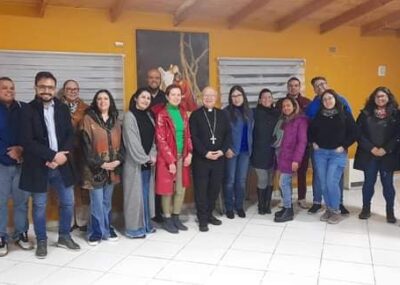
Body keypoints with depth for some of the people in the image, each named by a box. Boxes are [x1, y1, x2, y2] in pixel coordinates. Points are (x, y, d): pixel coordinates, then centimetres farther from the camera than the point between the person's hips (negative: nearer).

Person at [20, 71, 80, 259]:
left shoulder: (63, 109, 5)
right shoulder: (28, 110, -7)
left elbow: (71, 135, 3)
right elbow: (27, 142, -14)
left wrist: (62, 155, -13)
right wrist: (52, 155, -18)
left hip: (61, 164, 4)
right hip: (38, 166, -3)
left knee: (68, 202, 11)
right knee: (39, 206, 8)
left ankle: (64, 236, 30)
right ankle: (41, 241, 25)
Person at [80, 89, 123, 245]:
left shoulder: (115, 120, 11)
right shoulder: (88, 119, -4)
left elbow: (120, 142, 10)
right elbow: (86, 144, -10)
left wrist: (118, 160, -7)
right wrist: (100, 163, -14)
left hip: (112, 168, 4)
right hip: (96, 168, -4)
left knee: (107, 201, 14)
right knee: (97, 202, -1)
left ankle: (107, 229, 24)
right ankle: (96, 232, 12)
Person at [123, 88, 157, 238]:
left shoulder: (149, 116, 13)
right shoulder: (129, 116, -8)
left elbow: (153, 138, 8)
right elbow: (132, 141, -13)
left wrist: (152, 156, -5)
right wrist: (144, 158, -12)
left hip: (149, 161, 7)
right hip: (135, 162, -6)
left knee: (146, 193, 12)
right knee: (135, 194, -1)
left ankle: (146, 224, 22)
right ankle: (134, 228, 8)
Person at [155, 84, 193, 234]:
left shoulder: (183, 113, 9)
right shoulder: (162, 115, -9)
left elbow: (188, 135, 12)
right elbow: (161, 140, -12)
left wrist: (189, 153, -1)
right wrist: (170, 160, -15)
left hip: (182, 157, 6)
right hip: (167, 158, -6)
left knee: (181, 189, 10)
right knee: (168, 190, 4)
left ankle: (176, 218, 25)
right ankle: (167, 220, 19)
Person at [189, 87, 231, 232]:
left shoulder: (222, 114, 11)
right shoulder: (195, 115, -1)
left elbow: (228, 134, 5)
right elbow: (194, 137, -9)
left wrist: (222, 150, -9)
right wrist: (205, 153, -17)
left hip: (218, 158, 4)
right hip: (201, 158, -3)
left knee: (215, 187, 9)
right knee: (201, 189, 0)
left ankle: (209, 214, 25)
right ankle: (202, 218, 10)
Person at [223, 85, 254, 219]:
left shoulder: (249, 112, 10)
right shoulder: (226, 112, -6)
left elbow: (251, 131, 14)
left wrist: (250, 146, 6)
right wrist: (226, 148, -16)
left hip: (245, 151, 4)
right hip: (231, 150, -4)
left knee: (241, 180, 9)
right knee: (230, 180, 3)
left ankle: (239, 206, 21)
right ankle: (229, 207, 15)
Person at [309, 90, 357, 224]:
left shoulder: (345, 115, -1)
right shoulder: (318, 115, 7)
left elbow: (354, 133, -3)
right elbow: (310, 130, 18)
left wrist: (343, 146, -9)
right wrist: (313, 142, 5)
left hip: (337, 154, -3)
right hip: (320, 153, 4)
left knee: (332, 182, -11)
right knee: (323, 183, 5)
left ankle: (336, 211, 6)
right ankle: (329, 209, 21)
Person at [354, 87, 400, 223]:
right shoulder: (365, 113, 2)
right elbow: (359, 133, -3)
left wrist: (385, 149, -13)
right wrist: (371, 148, -12)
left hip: (388, 155, 0)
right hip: (368, 155, 1)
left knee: (387, 183, 5)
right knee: (368, 182, 9)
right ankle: (366, 208, 22)